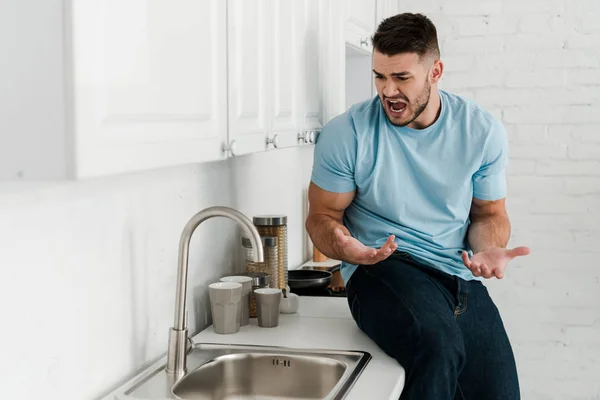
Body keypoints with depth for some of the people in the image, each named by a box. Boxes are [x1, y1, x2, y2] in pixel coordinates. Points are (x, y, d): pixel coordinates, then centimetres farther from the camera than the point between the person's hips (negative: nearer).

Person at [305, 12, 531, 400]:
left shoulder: (482, 131, 2)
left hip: (460, 278, 4)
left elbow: (489, 213, 13)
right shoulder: (345, 134, -6)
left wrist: (489, 250, -11)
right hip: (381, 268, -3)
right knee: (439, 348, -34)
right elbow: (322, 216, 3)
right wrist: (344, 247, -21)